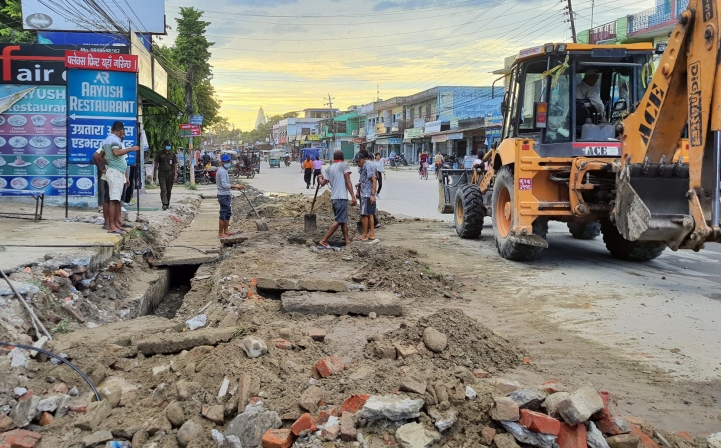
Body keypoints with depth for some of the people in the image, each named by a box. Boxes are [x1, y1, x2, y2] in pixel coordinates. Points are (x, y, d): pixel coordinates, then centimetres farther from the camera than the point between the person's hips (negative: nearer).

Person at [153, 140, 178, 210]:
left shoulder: (173, 154, 7)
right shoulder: (160, 154, 5)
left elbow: (175, 166, 5)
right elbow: (156, 165, 7)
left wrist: (175, 175, -5)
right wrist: (154, 175, 2)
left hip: (170, 174, 2)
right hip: (162, 174, -2)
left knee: (169, 190, 8)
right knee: (163, 189, -13)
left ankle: (168, 204, 19)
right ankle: (164, 204, -21)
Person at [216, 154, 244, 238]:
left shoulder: (223, 170, 15)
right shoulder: (222, 171, -17)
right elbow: (224, 185, -26)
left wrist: (233, 187, 15)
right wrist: (236, 186, -28)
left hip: (225, 194, 11)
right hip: (224, 195, -11)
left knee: (228, 213, 19)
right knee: (223, 215, -6)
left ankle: (226, 230, 28)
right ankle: (220, 233, 0)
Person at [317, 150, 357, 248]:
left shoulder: (329, 168, 13)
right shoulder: (344, 165, -4)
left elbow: (322, 183, 11)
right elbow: (348, 182, -11)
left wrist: (320, 177, 34)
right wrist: (353, 196, -13)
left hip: (334, 198, 7)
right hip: (341, 198, -7)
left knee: (344, 220, 14)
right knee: (339, 221, -6)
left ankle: (348, 242, 16)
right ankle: (324, 240, -9)